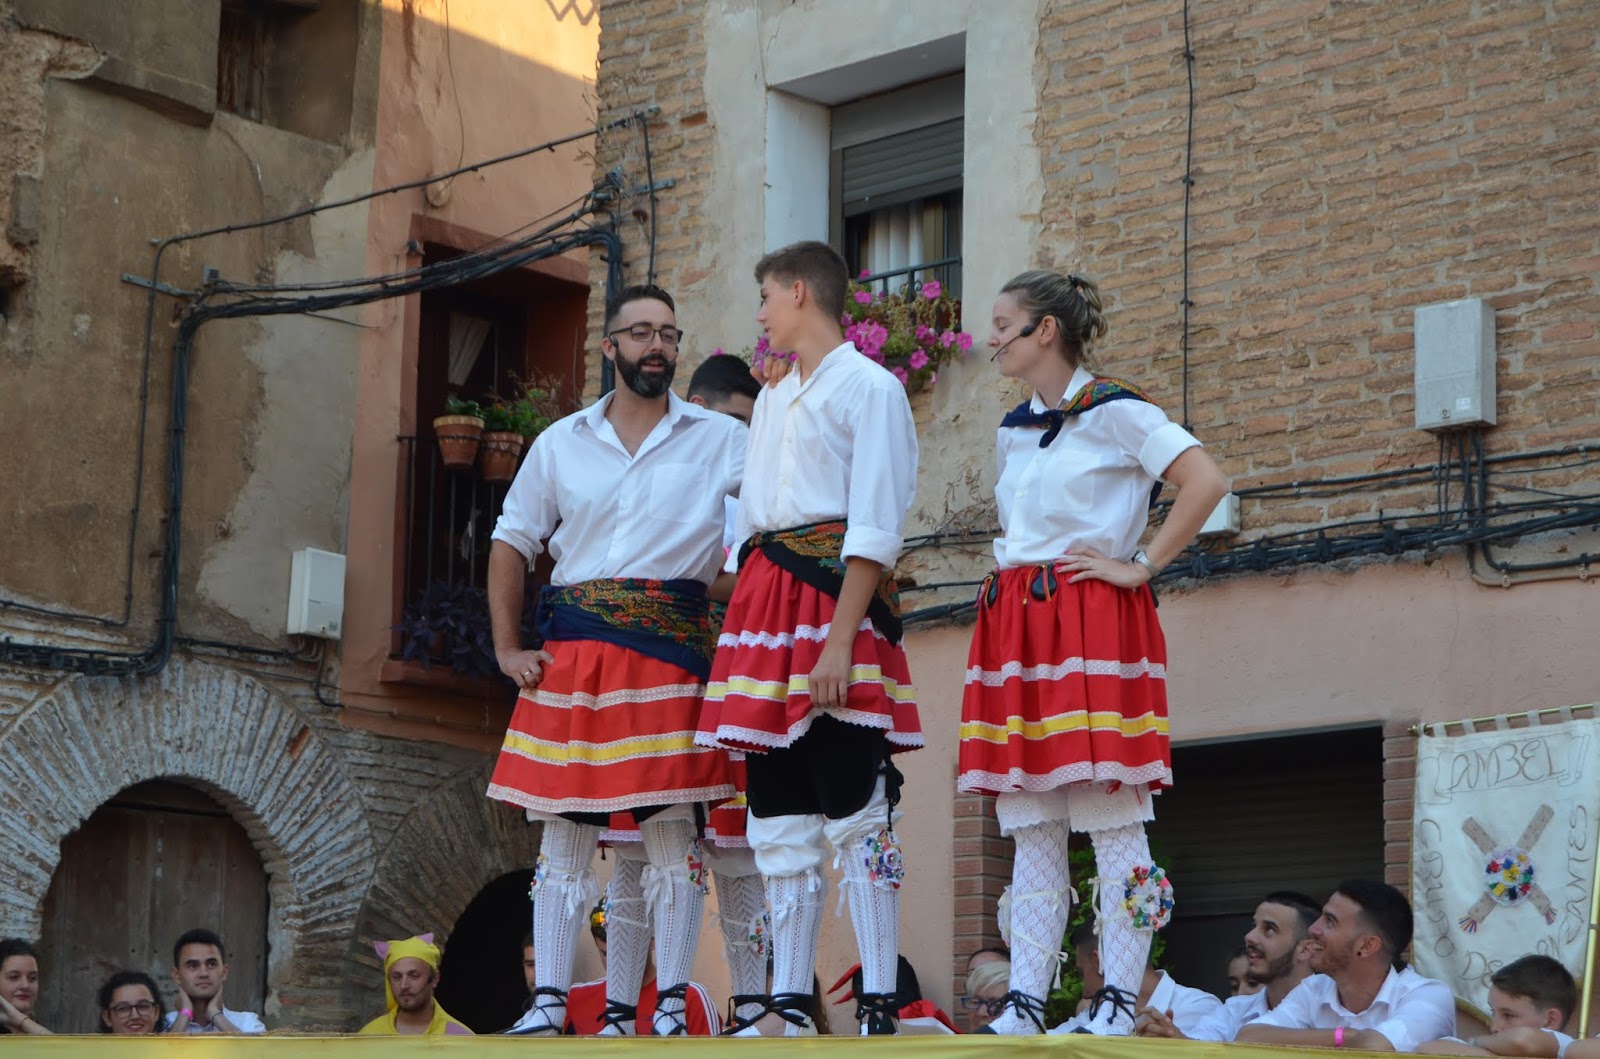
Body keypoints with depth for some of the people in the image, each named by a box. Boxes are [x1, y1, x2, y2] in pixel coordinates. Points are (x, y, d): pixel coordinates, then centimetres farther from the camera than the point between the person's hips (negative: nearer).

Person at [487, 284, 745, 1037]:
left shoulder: (718, 440, 8)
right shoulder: (561, 444, 14)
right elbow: (512, 543, 17)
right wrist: (507, 648, 10)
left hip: (671, 647, -2)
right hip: (573, 649, 2)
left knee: (670, 824, -5)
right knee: (564, 825, 2)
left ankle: (672, 1006, -1)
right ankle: (548, 1003, 6)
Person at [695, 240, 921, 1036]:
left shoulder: (869, 388, -3)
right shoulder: (771, 401, 21)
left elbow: (875, 528, -12)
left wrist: (839, 641, -20)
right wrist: (741, 625, 13)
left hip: (836, 591, -8)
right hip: (764, 598, 8)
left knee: (855, 812, -10)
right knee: (778, 817, 5)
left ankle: (878, 1008, -9)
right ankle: (788, 1007, 8)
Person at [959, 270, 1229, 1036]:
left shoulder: (1113, 412, -5)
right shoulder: (1012, 429, 17)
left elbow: (1206, 481, -16)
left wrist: (1140, 566, -14)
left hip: (1094, 624, -7)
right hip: (1014, 627, 7)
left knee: (1109, 819, -7)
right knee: (1028, 824, 4)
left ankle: (1119, 1004, -4)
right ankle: (1024, 1006, 4)